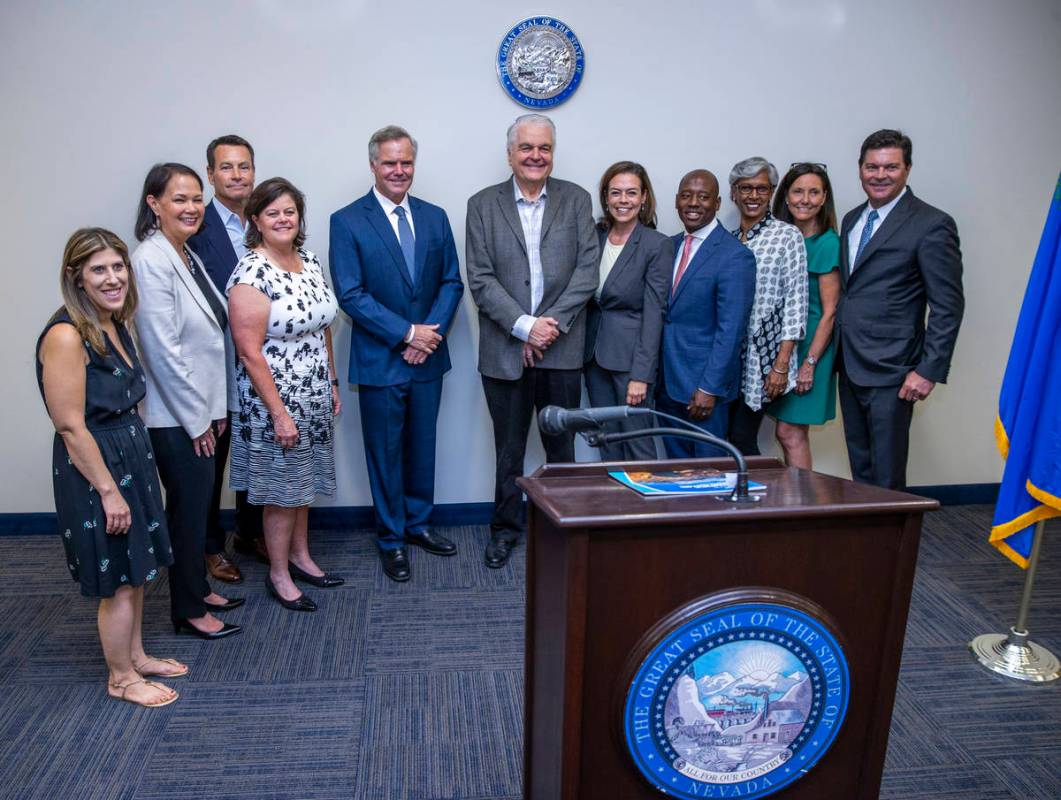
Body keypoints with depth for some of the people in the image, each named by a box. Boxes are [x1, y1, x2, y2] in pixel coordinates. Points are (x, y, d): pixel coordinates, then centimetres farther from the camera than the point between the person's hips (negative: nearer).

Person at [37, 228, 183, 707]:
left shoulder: (115, 326, 6)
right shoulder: (66, 335, -21)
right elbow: (70, 425, -21)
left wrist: (133, 468, 15)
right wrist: (109, 489, -18)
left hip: (131, 457, 9)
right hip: (94, 468, -9)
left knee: (136, 571, 20)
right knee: (117, 582, 6)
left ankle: (135, 656, 39)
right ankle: (121, 678, 26)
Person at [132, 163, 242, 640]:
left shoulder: (187, 256, 9)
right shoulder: (151, 260, -17)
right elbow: (162, 349, -21)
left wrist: (214, 407, 12)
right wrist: (196, 418, -15)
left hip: (200, 408, 8)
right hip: (175, 415, -8)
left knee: (198, 505, 18)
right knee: (188, 509, 4)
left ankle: (198, 588, 35)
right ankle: (188, 611, 21)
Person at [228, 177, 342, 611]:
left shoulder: (310, 261, 5)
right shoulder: (251, 273, -18)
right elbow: (249, 351, -19)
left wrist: (332, 384, 14)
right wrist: (279, 413, -20)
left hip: (314, 398, 7)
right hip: (275, 400, -7)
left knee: (302, 482, 20)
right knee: (281, 490, 7)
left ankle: (301, 556, 37)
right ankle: (278, 574, 24)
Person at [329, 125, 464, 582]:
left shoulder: (435, 217, 8)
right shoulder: (347, 221, -5)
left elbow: (451, 282, 6)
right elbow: (351, 294, -12)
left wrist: (432, 332, -10)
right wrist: (406, 333, -16)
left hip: (427, 356, 4)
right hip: (380, 360, -4)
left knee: (422, 445, 14)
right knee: (386, 452, 7)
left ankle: (418, 523, 32)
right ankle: (392, 539, 22)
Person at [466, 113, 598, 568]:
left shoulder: (577, 200, 6)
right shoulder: (483, 205, 3)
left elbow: (587, 269, -2)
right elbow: (481, 279, -4)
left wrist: (553, 324, -12)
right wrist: (524, 326, -14)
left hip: (562, 350, 1)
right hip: (504, 351, 0)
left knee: (561, 446, 11)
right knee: (509, 449, 11)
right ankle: (506, 528, 27)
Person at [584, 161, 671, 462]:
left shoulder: (657, 245, -10)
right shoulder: (595, 236, 6)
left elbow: (653, 314, -12)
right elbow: (585, 297, 11)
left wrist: (641, 375, -16)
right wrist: (583, 352, 4)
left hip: (631, 356, -5)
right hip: (595, 355, 5)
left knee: (637, 444, 1)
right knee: (607, 443, 14)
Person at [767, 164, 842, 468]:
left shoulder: (827, 243, -10)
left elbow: (829, 312, -11)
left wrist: (809, 363, -15)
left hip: (809, 343, -6)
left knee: (790, 432, -4)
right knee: (791, 433, 10)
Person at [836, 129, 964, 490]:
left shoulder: (932, 225, -8)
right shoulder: (852, 219, 14)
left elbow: (948, 306, -10)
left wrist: (929, 371, -15)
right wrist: (838, 356, 11)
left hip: (889, 372, -7)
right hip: (849, 368, 7)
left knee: (886, 477, 0)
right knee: (860, 471, 14)